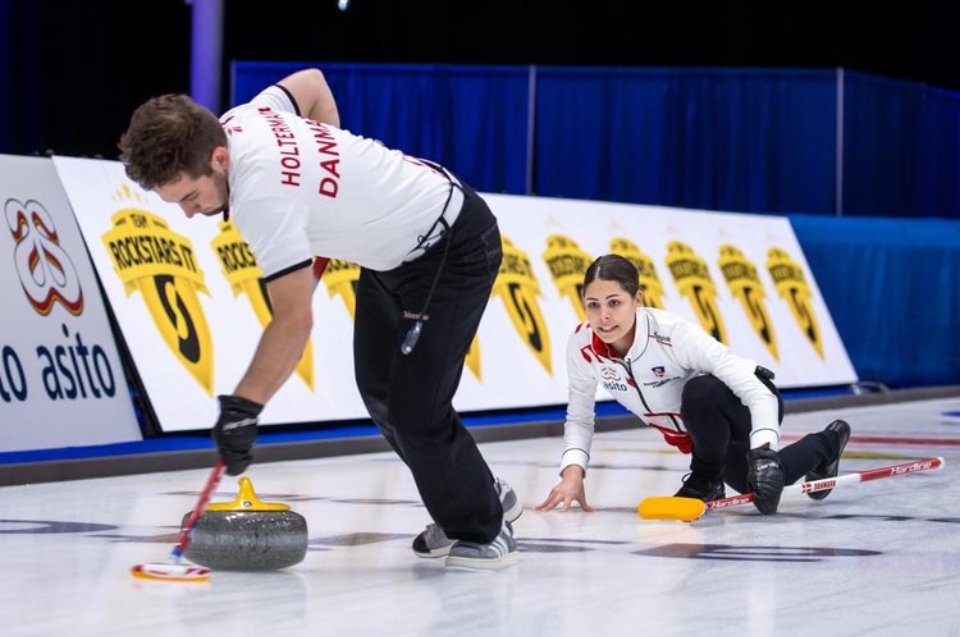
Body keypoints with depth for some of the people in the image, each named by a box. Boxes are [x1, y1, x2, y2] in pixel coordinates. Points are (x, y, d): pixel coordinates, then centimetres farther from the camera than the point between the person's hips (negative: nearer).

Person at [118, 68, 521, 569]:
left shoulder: (263, 193, -35)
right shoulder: (236, 121, -10)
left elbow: (294, 320, -34)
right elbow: (311, 83, 12)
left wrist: (241, 409, -32)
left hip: (454, 247, -10)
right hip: (392, 251, 10)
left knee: (415, 407, -12)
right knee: (379, 390, 16)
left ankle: (483, 527, 9)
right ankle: (484, 497, 31)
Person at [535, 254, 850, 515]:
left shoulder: (675, 335, -38)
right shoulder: (582, 345, -22)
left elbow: (757, 390, -40)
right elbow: (579, 418, -8)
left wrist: (763, 453, -55)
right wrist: (573, 471, -26)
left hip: (752, 407, -7)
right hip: (705, 429, 7)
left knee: (700, 391, -39)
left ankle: (706, 479, -10)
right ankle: (825, 444, 51)